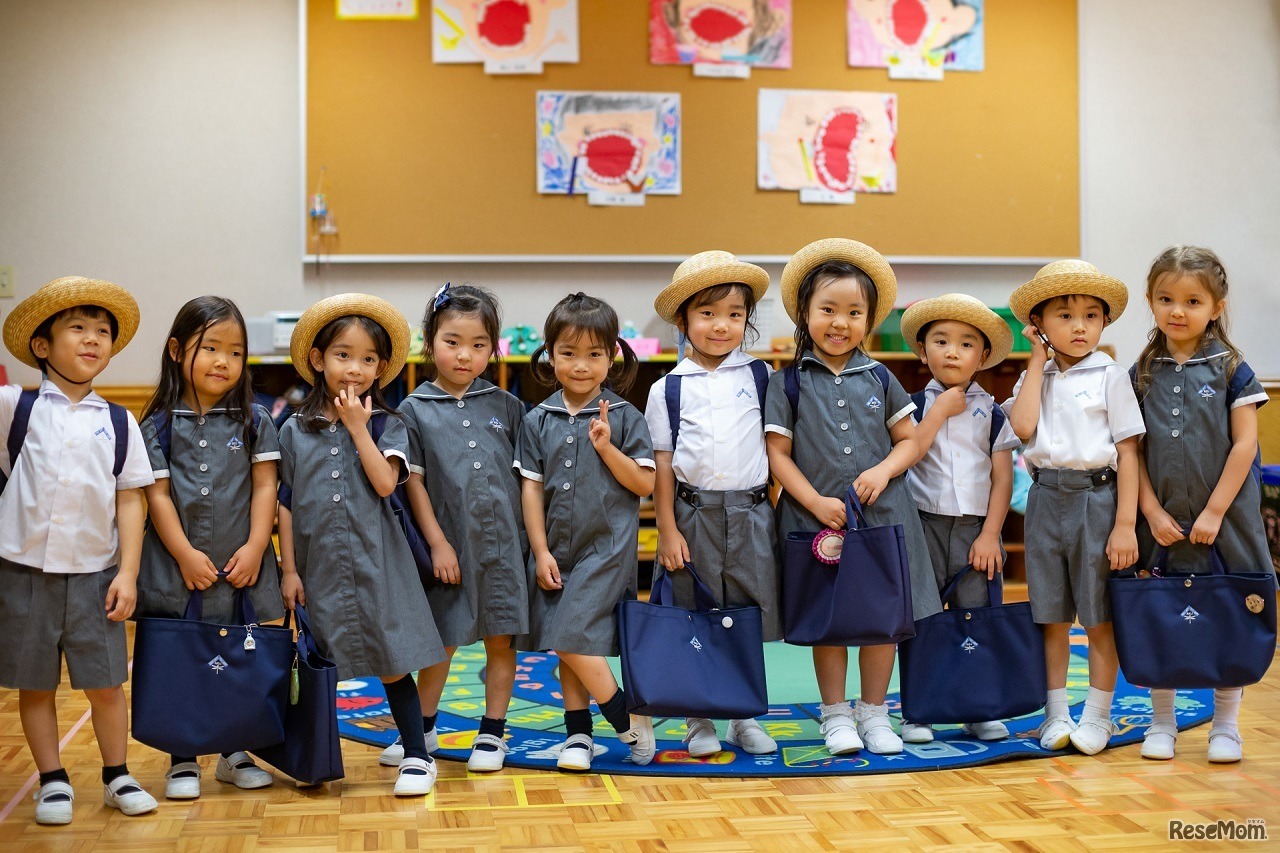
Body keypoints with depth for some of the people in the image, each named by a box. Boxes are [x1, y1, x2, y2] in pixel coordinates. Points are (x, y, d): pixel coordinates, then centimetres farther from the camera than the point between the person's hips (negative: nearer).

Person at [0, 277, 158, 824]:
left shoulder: (118, 422, 4)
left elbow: (129, 500, 4)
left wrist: (127, 573, -2)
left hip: (94, 573, 1)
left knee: (105, 685, 7)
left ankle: (117, 777, 23)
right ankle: (52, 781, 24)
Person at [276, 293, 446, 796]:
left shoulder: (386, 426, 1)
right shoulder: (295, 431, 5)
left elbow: (385, 482, -15)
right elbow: (286, 504, 6)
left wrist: (358, 427, -12)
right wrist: (289, 569, 2)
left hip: (374, 562, -2)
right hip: (318, 563, 2)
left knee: (392, 664, 0)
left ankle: (417, 756, 12)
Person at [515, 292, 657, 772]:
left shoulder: (624, 418, -3)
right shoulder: (538, 421, 4)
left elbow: (644, 484, -5)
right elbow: (531, 488, 4)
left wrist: (606, 447, -18)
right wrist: (541, 552, -1)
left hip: (607, 548, -4)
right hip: (556, 549, 4)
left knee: (572, 638, -13)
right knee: (565, 645, 8)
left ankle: (630, 721, 2)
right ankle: (578, 735, 19)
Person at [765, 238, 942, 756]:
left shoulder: (879, 379, 6)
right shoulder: (788, 382, -1)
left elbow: (909, 440, 9)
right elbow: (778, 453, -3)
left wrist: (882, 471, -10)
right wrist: (816, 502, -13)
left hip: (882, 514, 2)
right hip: (816, 517, -2)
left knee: (884, 613, 6)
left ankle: (874, 711, 22)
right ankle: (835, 713, 21)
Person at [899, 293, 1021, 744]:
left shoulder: (992, 412, 6)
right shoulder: (914, 405, 4)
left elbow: (1003, 478, 3)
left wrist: (990, 535, -6)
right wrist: (940, 410, -10)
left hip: (976, 529, 1)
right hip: (924, 525, -1)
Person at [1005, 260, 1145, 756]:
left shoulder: (1110, 377, -2)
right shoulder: (1035, 378, 8)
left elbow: (1127, 453, -5)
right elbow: (1022, 427, -13)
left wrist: (1125, 525, -11)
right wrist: (1038, 360, -4)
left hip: (1097, 498, -3)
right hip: (1047, 498, 3)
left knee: (1099, 617, 4)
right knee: (1051, 616, 9)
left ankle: (1097, 715, 15)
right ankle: (1056, 713, 20)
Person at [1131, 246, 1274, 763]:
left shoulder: (1231, 370, -2)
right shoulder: (1142, 375, 5)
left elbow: (1244, 445, -6)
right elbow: (1133, 451, 3)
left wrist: (1214, 513, -11)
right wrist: (1153, 512, -7)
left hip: (1221, 521, -2)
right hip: (1161, 521, 2)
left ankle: (1225, 726, 18)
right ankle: (1161, 723, 19)